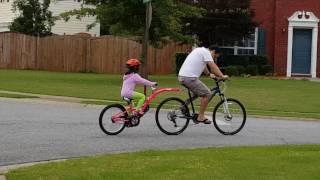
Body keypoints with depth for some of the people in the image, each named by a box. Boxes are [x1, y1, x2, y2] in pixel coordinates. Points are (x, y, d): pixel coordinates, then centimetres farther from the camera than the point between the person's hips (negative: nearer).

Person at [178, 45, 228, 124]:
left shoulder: (200, 50, 24)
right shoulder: (206, 52, -6)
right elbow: (213, 66, -14)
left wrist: (209, 74, 43)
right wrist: (222, 76, -14)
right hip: (189, 78, -10)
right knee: (207, 93, -5)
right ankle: (201, 117, 0)